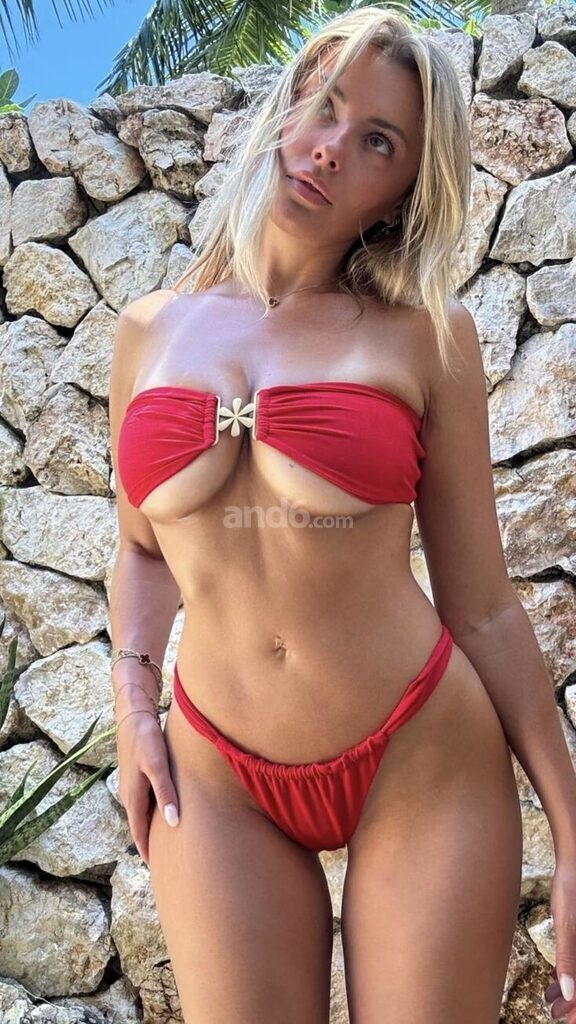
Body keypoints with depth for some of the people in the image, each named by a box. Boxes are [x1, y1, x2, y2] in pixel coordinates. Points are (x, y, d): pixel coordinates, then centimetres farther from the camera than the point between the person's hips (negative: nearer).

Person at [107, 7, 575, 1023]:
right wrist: (132, 706, 0)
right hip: (216, 779, 2)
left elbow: (480, 603, -2)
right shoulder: (151, 329, 5)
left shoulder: (425, 337, -3)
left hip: (426, 761, -1)